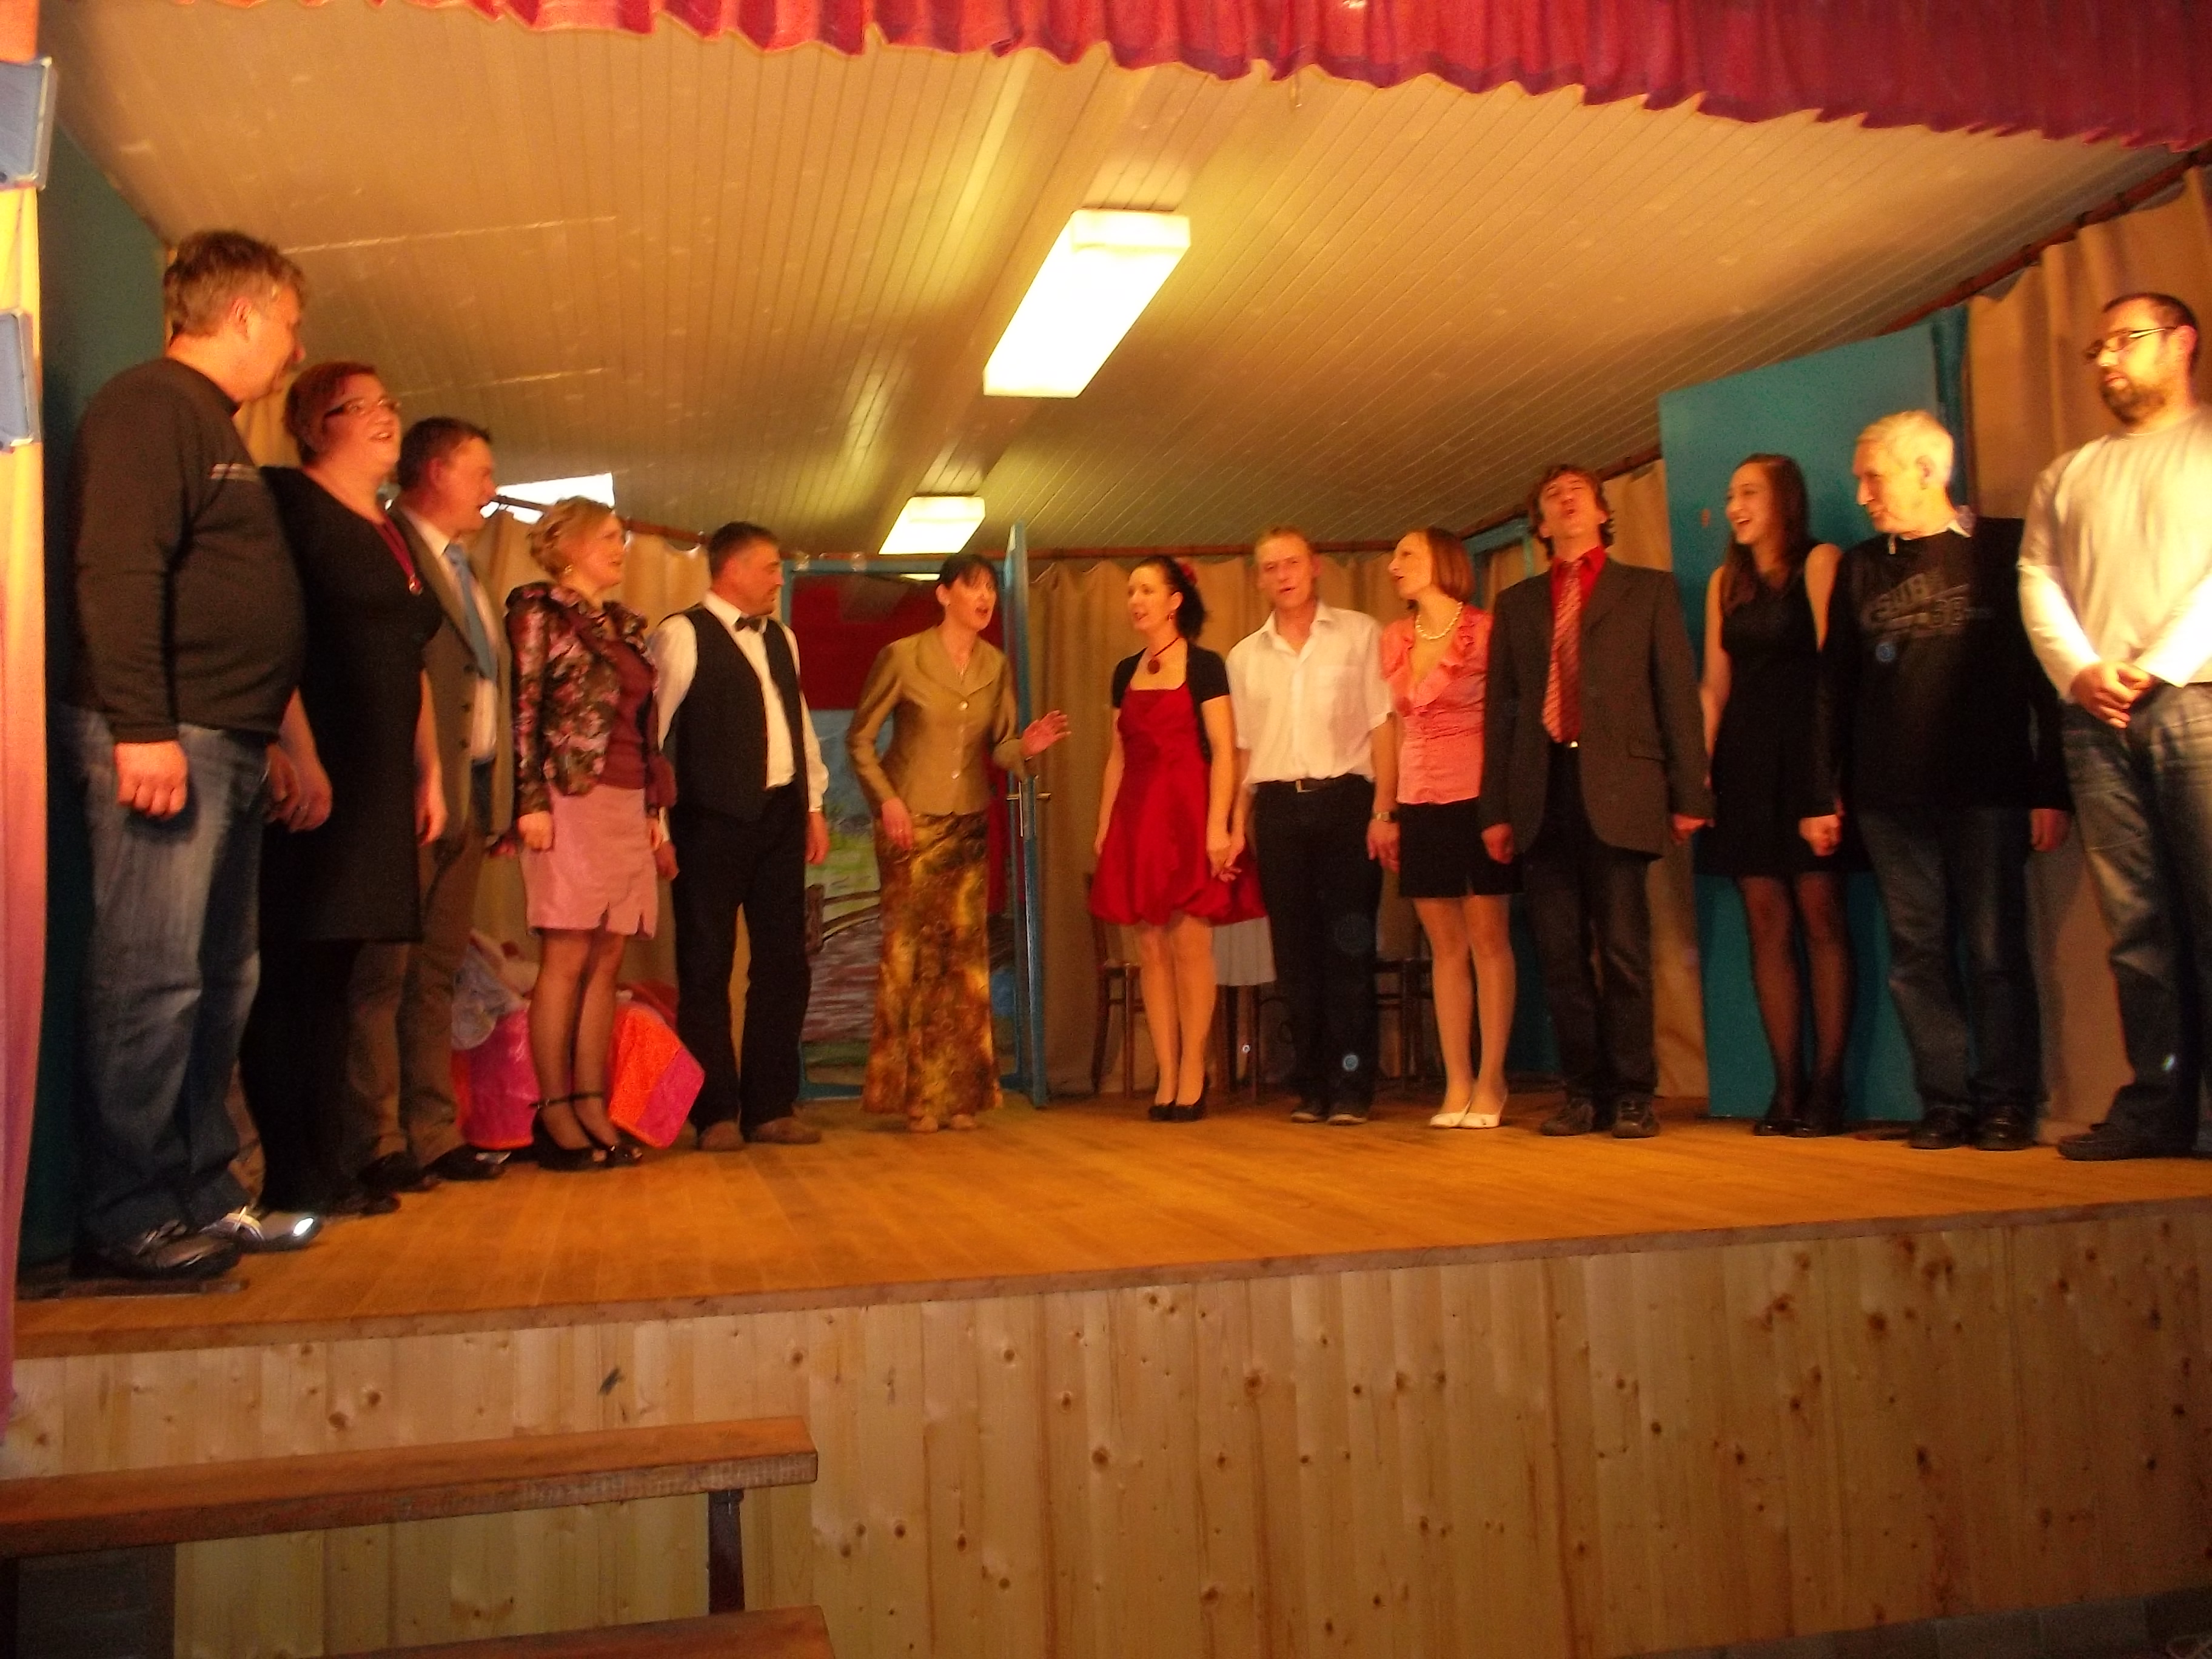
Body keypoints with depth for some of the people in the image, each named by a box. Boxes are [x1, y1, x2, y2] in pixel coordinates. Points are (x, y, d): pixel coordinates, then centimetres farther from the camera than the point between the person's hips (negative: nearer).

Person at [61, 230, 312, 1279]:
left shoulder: (211, 425, 23)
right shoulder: (151, 405, -6)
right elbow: (117, 572, -18)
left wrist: (270, 735, 18)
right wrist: (142, 728, -24)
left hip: (225, 747, 10)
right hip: (163, 741, -10)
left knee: (221, 983, 11)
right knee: (150, 983, -7)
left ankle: (200, 1196, 19)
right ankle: (124, 1220, 0)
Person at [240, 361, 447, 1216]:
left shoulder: (392, 536, 21)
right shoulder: (289, 503, -3)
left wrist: (429, 772, 18)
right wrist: (300, 755, -21)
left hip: (378, 785, 8)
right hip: (313, 776, -8)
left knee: (331, 979, 11)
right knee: (292, 974, -4)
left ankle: (327, 1169, 17)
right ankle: (291, 1177, 2)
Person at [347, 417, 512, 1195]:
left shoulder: (465, 573, 22)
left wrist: (499, 793, 11)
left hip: (470, 796, 9)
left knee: (438, 974, 11)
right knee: (383, 972, -3)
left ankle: (433, 1135, 16)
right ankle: (378, 1145, 2)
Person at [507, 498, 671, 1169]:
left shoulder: (624, 624, 20)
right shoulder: (538, 609, 1)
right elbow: (524, 707, -7)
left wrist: (655, 807, 13)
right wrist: (532, 800, -15)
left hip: (629, 807, 7)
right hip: (571, 800, -6)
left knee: (606, 962, 4)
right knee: (567, 959, -7)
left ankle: (592, 1108, 7)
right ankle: (554, 1114, -2)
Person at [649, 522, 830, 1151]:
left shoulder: (781, 639, 18)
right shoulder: (683, 635, -4)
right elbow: (651, 730, -8)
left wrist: (813, 805, 14)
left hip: (780, 818, 7)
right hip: (714, 821, -7)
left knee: (783, 967, 8)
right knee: (707, 969, 1)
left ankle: (771, 1107, 17)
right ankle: (716, 1112, 10)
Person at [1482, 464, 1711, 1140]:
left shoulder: (1650, 589, 12)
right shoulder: (1516, 603, 19)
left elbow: (1677, 694, 6)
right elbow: (1500, 709, 14)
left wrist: (1688, 796, -2)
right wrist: (1496, 808, 7)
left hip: (1617, 788, -3)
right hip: (1542, 791, 3)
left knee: (1623, 949, -4)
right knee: (1560, 952, 3)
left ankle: (1632, 1095, 5)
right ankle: (1585, 1091, 11)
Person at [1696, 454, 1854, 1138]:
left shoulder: (1819, 562, 1)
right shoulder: (1725, 581, 17)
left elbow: (1833, 663, -8)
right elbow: (1714, 684, 13)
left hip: (1804, 752, -5)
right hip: (1744, 760, 5)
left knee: (1820, 917, -5)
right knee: (1766, 924, 2)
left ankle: (1827, 1085, -2)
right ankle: (1786, 1087, 4)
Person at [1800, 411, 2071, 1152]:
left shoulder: (2005, 548, 2)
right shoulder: (1860, 567, 13)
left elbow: (2045, 670, -1)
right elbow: (1834, 687, 11)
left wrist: (2051, 788, -7)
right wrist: (1821, 795, 6)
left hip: (1987, 789, -3)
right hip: (1889, 796, 3)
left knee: (1995, 952, -1)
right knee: (1918, 957, 3)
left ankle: (2007, 1105, 9)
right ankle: (1946, 1102, 10)